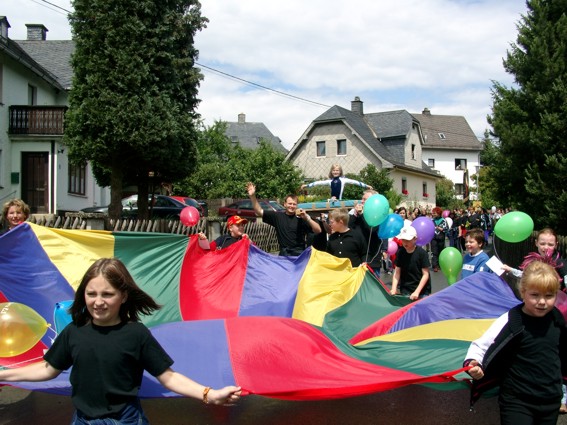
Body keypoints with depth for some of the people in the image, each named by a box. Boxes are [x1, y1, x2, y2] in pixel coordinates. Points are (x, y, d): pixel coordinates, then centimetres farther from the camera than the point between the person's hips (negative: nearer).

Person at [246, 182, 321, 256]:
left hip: (299, 254, -2)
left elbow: (318, 231, -6)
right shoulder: (277, 216, 9)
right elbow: (259, 211, 8)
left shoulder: (301, 218, 2)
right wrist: (252, 196, -5)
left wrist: (307, 218, -19)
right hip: (283, 254, 2)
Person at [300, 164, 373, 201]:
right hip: (332, 201, 2)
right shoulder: (330, 181, 8)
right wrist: (307, 185, 8)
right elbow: (318, 183, 9)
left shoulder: (343, 180, 3)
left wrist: (366, 186, -2)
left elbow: (353, 182, 1)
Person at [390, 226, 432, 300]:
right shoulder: (400, 252, -1)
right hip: (405, 291, 3)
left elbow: (426, 274, -12)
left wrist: (417, 292, -20)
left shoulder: (421, 253, -12)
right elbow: (397, 272, 1)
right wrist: (394, 289, -13)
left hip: (421, 291, -3)